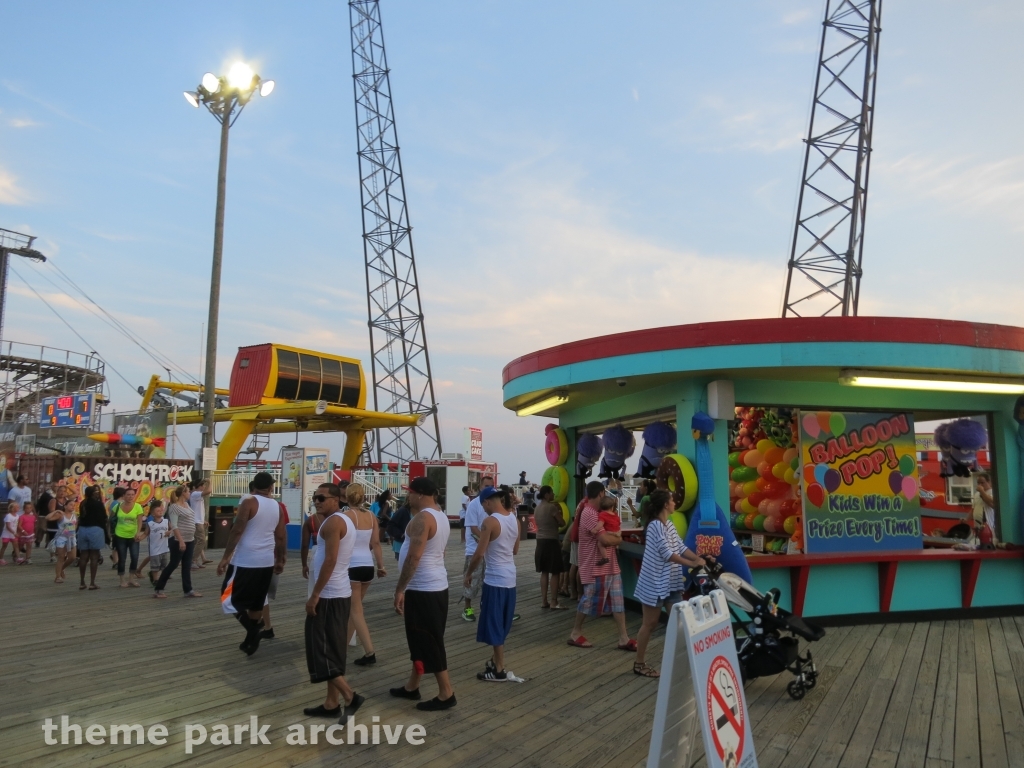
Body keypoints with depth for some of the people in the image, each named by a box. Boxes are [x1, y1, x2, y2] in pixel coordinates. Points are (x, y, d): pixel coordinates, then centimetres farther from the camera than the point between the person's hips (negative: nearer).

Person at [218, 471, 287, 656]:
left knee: (229, 597, 8)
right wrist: (280, 560, 20)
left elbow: (237, 531, -14)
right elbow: (281, 537, 10)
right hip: (266, 562, 6)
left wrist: (225, 557, -9)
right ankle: (251, 640, 23)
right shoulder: (277, 507, 7)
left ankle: (253, 628, -7)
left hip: (245, 561, -6)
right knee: (256, 602, 17)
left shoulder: (249, 503, -10)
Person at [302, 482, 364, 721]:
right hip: (341, 593, 10)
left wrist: (315, 594, -19)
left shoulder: (333, 521, -15)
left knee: (321, 650, -5)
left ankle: (350, 697, -6)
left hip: (329, 595, -10)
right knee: (333, 649, 13)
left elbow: (330, 560, -22)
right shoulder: (345, 520, 15)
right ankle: (332, 703, 18)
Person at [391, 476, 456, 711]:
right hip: (436, 585, 10)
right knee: (421, 640, 19)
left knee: (428, 643, 0)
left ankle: (446, 694, 7)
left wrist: (399, 589, -21)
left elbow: (414, 556, -26)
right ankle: (412, 687, 30)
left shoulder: (422, 518, -19)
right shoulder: (440, 516, 11)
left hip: (422, 589, -10)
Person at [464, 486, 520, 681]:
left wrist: (468, 574, -3)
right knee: (501, 624, 19)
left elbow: (479, 554, -16)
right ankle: (495, 661, 30)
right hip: (510, 577, 8)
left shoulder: (490, 522, -16)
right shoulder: (514, 520, 5)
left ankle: (499, 670, 10)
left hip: (495, 579, -8)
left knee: (494, 624, 3)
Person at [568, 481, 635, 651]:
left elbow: (608, 533, 17)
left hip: (610, 564, 10)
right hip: (595, 566, -10)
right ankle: (575, 634, 19)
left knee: (617, 601, 7)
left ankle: (624, 639, 11)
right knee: (589, 601, 2)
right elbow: (606, 539, -25)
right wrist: (619, 539, -5)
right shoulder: (589, 514, -20)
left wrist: (614, 536, -6)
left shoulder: (596, 513, 14)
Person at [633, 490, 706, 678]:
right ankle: (639, 663, 14)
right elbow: (667, 554, -23)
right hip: (655, 582, -9)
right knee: (650, 623, 2)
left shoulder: (669, 526, 11)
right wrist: (692, 564, -21)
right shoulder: (655, 525, -19)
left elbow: (681, 548, 6)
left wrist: (699, 558, -8)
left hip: (670, 582, 9)